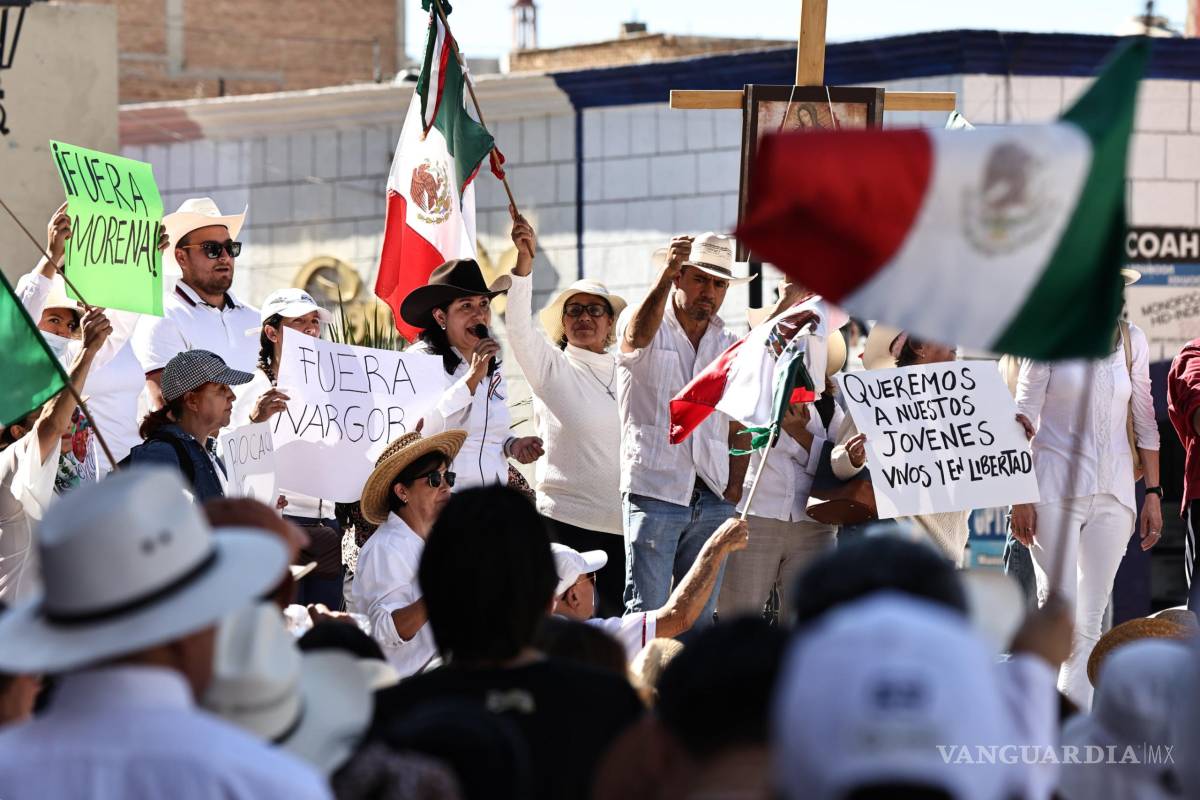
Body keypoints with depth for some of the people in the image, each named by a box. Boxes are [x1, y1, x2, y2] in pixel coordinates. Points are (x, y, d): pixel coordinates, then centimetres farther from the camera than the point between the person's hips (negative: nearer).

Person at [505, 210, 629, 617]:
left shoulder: (625, 373, 14)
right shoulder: (552, 367, 2)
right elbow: (518, 327, -14)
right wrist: (524, 263, -25)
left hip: (620, 524, 4)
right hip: (565, 518, -4)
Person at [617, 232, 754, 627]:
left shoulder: (731, 346, 17)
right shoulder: (647, 324, 3)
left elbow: (738, 427, 18)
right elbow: (636, 337, -23)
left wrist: (734, 488, 4)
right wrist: (666, 274, -35)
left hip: (713, 501, 5)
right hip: (654, 490, -5)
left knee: (700, 618, 5)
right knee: (647, 614, -10)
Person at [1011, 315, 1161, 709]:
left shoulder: (1132, 340, 11)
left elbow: (1145, 422, 14)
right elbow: (1024, 417, -3)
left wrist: (1153, 492, 8)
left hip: (1113, 495, 4)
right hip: (1057, 488, -4)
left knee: (1090, 622, 2)